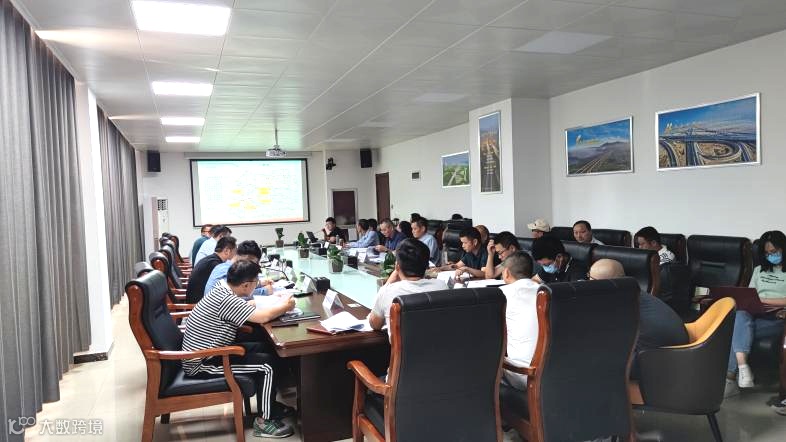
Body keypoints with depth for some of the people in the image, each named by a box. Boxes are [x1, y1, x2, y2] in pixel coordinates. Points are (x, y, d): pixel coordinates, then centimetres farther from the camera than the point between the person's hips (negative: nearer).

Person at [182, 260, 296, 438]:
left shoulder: (222, 289, 2)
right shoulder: (225, 300, -27)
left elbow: (246, 307, 19)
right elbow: (262, 316, -31)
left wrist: (276, 301, 8)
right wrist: (285, 306, -12)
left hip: (208, 352, 10)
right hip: (202, 363, -10)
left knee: (266, 349, 11)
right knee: (268, 363, -13)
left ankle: (270, 405, 23)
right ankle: (264, 421, 1)